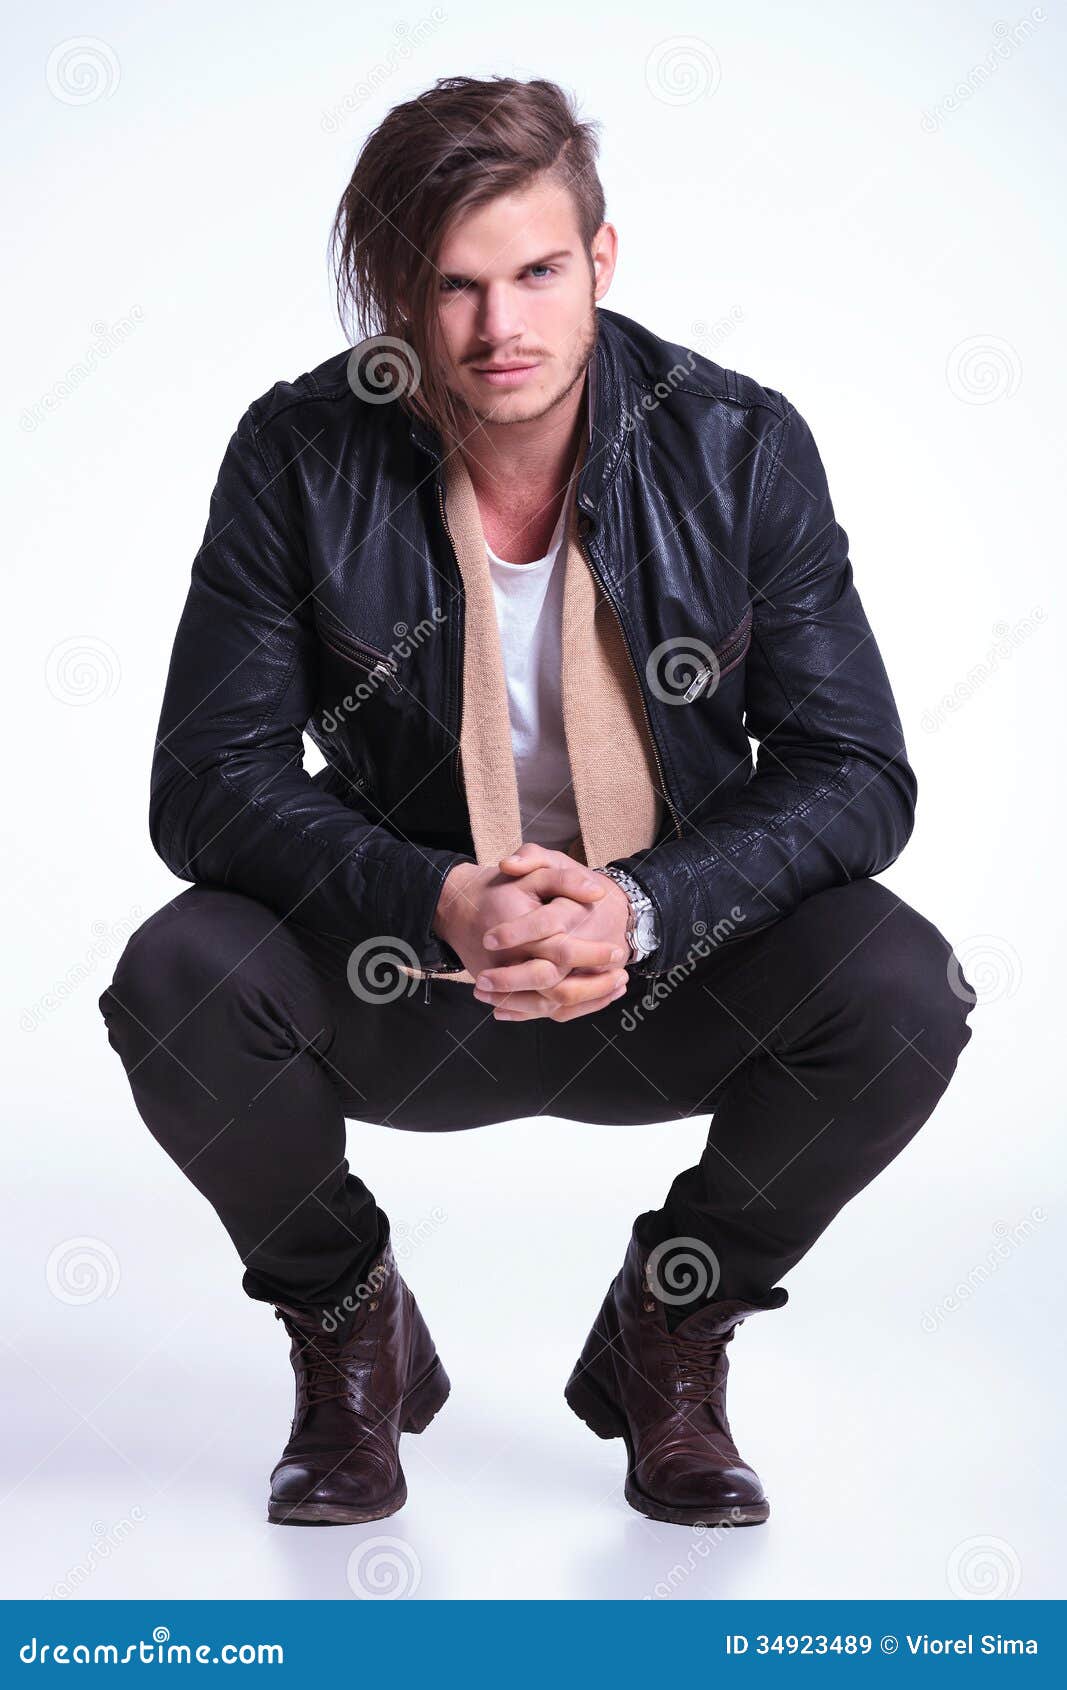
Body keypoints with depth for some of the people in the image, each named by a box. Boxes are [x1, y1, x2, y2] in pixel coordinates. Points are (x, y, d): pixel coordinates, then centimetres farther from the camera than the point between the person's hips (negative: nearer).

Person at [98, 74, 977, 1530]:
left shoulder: (744, 446, -11)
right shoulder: (301, 457, -11)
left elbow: (859, 774, -10)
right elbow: (207, 781, -13)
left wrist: (641, 908, -28)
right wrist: (439, 903, -31)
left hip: (675, 977, 1)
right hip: (396, 976, 0)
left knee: (901, 991, -27)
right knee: (177, 981, -28)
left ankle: (667, 1338, 2)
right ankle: (352, 1332, 3)